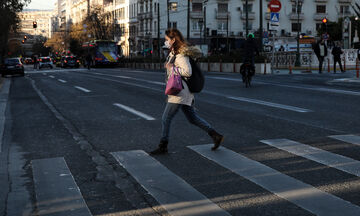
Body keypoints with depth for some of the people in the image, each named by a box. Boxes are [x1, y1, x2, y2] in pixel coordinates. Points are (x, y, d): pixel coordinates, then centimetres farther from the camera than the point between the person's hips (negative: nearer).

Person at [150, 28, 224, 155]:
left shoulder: (180, 55, -17)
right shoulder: (173, 53, 13)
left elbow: (187, 72, -27)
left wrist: (171, 68, -19)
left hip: (180, 92, -10)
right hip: (177, 91, 10)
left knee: (165, 119, -3)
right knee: (192, 118, 14)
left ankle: (163, 147, 8)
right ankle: (216, 136, 18)